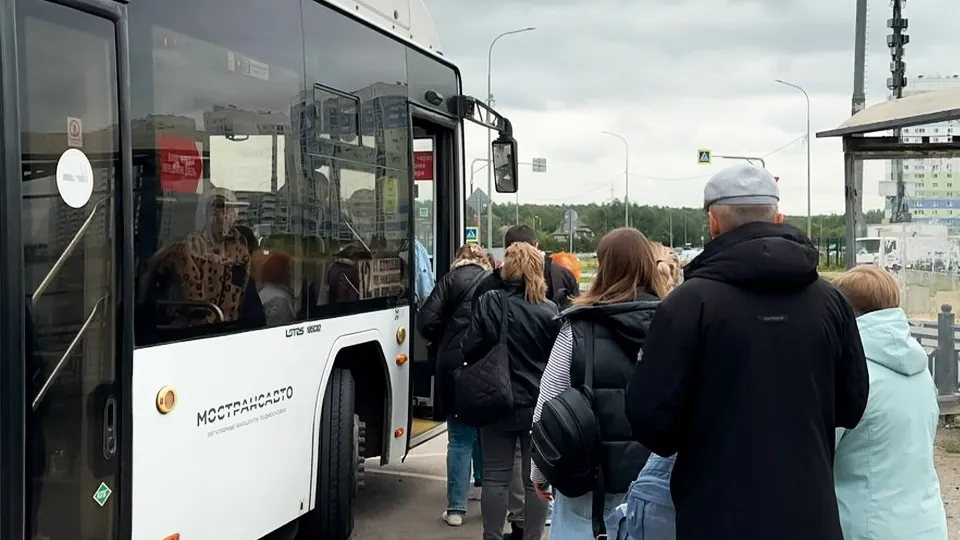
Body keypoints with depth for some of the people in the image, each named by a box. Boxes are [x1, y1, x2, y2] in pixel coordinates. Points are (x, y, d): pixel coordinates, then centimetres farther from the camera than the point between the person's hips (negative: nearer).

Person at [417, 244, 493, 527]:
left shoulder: (451, 280, 2)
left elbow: (427, 322, -5)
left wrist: (446, 342, 12)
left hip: (456, 366, -2)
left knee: (460, 439, 5)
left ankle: (456, 508, 8)